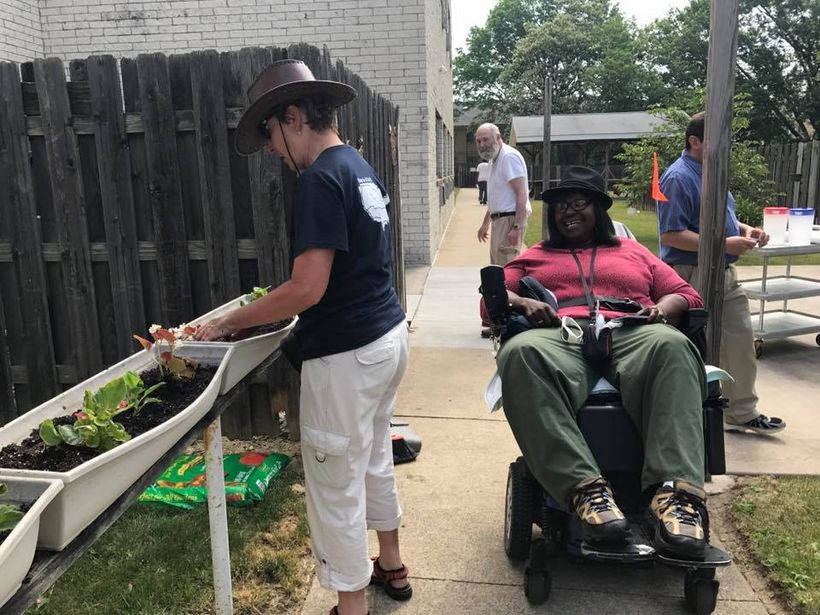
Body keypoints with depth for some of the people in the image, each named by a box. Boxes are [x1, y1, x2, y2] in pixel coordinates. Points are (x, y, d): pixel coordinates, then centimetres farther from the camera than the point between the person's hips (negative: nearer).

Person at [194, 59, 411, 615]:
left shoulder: (321, 178, -18)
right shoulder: (362, 169, 11)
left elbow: (308, 289, -25)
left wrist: (228, 323, -14)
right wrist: (269, 309, 16)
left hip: (347, 351, -10)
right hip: (388, 333, 10)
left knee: (336, 484, 5)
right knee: (375, 457, 24)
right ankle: (391, 566, 42)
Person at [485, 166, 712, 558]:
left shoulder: (633, 252, 33)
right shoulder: (534, 257, 33)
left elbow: (687, 295, 27)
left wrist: (663, 309, 2)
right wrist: (522, 303, -1)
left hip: (632, 335, 1)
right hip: (559, 338, 0)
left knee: (671, 345, -37)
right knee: (520, 352, -39)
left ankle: (676, 492, -48)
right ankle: (585, 488, -46)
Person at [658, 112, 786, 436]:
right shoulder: (679, 178, -17)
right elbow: (671, 236, -23)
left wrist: (745, 229, 5)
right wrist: (725, 244, -23)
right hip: (693, 277, -9)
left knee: (741, 342, 14)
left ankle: (742, 413, 28)